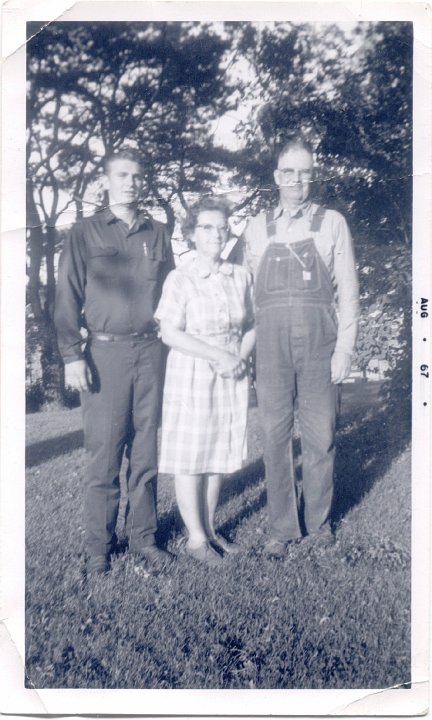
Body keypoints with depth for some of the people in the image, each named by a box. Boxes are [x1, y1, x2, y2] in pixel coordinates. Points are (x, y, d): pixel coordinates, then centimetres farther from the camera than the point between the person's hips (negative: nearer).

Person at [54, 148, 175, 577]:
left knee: (146, 451, 6)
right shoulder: (85, 234, 5)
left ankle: (143, 537, 16)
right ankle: (98, 546, 9)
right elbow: (68, 300, 0)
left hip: (152, 350, 3)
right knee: (103, 453, -1)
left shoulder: (158, 235, 14)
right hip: (105, 351, -2)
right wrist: (72, 356, -9)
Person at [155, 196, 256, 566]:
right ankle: (196, 537, 15)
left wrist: (240, 357, -9)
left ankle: (210, 528, 26)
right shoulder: (180, 279, -8)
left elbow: (251, 327, 10)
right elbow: (170, 334, -13)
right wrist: (217, 356, -18)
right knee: (190, 459, 2)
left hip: (232, 378, 4)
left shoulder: (241, 276, 4)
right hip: (192, 376, -4)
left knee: (220, 455, 11)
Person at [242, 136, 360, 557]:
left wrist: (344, 348, -4)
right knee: (275, 437, 5)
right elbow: (247, 290, 11)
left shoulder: (332, 223, 7)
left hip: (319, 342, -1)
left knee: (320, 436, 5)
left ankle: (319, 520, 23)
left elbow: (347, 290, 4)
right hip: (271, 343, 1)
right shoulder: (257, 228, 11)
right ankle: (281, 527, 17)